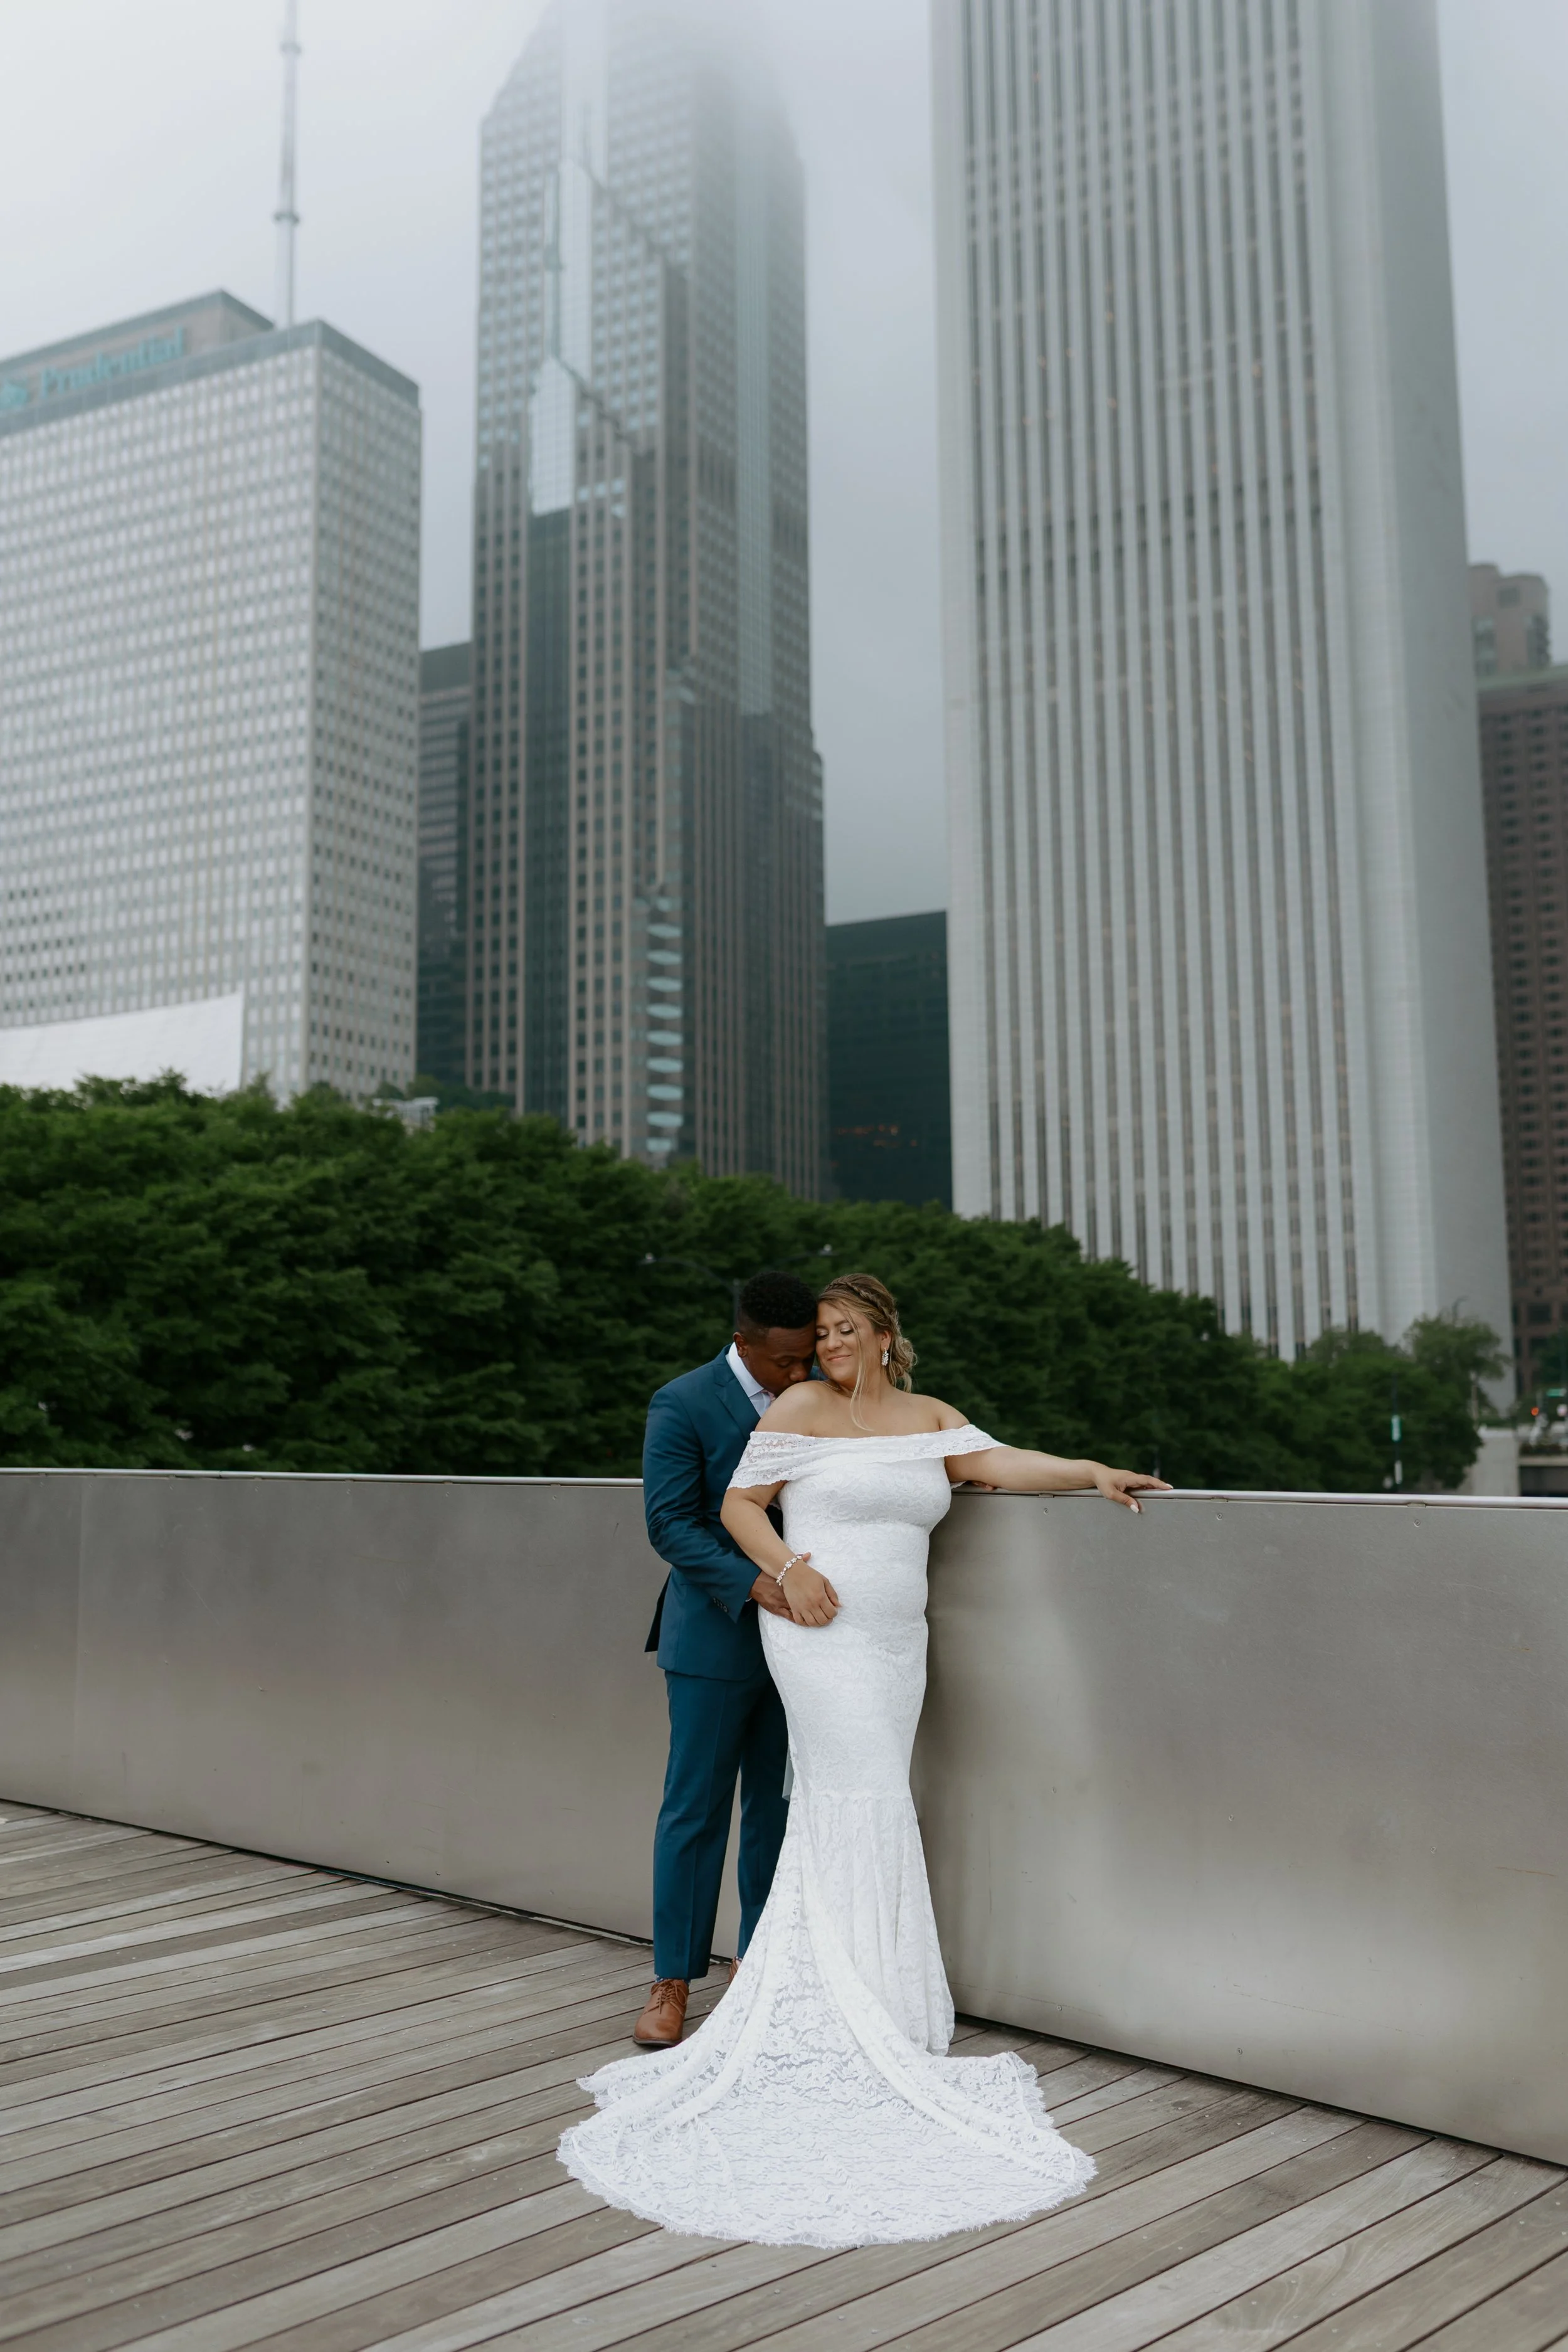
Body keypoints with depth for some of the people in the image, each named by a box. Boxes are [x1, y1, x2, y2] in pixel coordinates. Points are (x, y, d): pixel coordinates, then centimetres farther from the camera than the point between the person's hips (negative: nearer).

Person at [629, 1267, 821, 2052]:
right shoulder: (683, 1406, -11)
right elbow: (671, 1524, -15)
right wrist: (754, 1583, -28)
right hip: (716, 1638, -5)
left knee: (779, 1808, 10)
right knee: (695, 1810, 2)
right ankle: (672, 1983, 12)